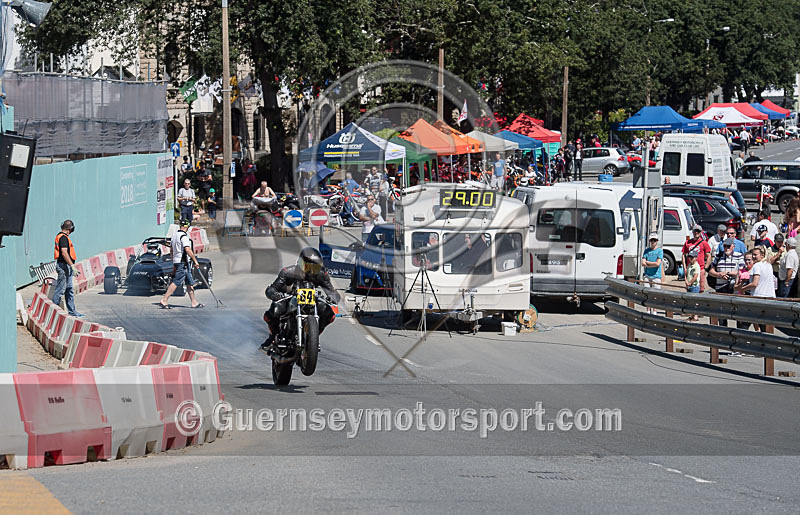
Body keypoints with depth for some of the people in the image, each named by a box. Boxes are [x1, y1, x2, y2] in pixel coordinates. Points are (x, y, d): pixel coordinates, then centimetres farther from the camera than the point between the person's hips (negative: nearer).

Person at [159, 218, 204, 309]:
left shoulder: (174, 235, 13)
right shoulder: (184, 237, -16)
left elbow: (172, 251, 19)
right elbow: (188, 250, -24)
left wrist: (174, 265, 25)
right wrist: (195, 261, -16)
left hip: (176, 261, 10)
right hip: (183, 263, -10)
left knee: (190, 283, 12)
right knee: (176, 282, -8)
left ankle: (194, 302, 15)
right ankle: (164, 300, -8)